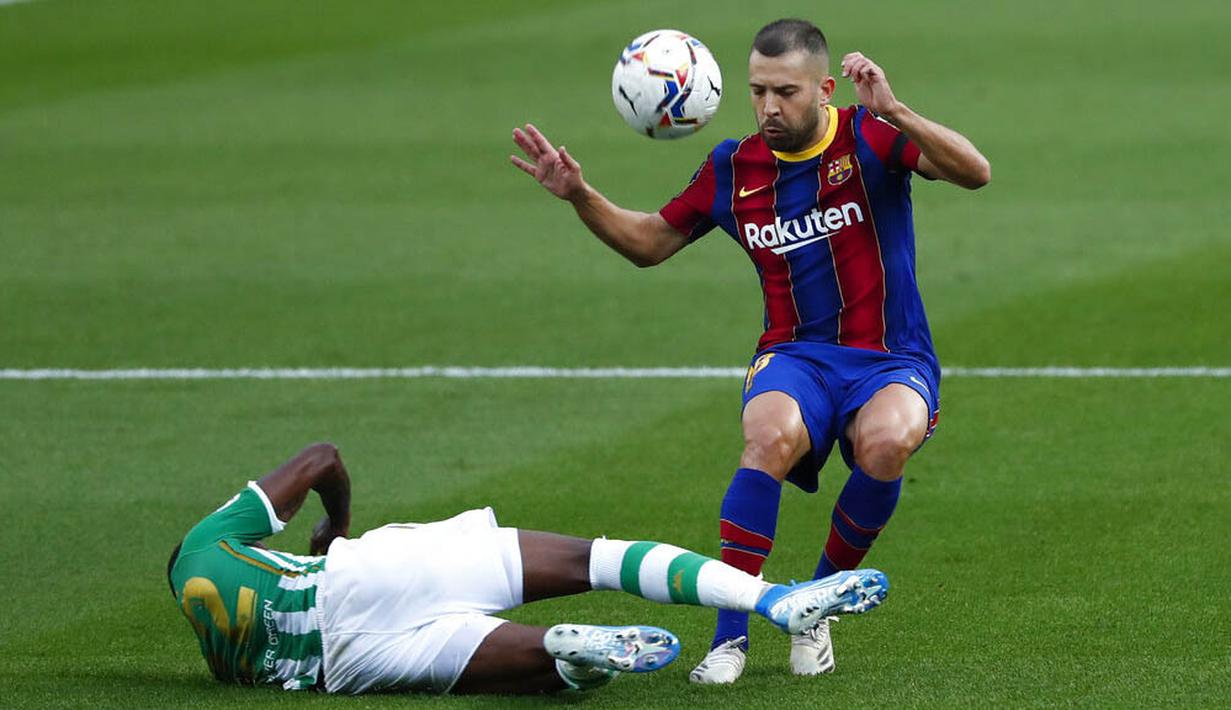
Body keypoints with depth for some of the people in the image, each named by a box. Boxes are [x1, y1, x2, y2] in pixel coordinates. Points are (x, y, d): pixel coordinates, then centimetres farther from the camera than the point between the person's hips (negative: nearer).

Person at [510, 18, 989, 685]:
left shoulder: (869, 137, -4)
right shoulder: (733, 168, 7)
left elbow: (975, 173, -19)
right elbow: (648, 242, 20)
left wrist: (895, 112, -33)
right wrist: (578, 194, 4)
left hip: (891, 360, -2)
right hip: (795, 358, 2)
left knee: (886, 444, -36)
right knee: (770, 436, -35)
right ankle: (730, 636, -28)